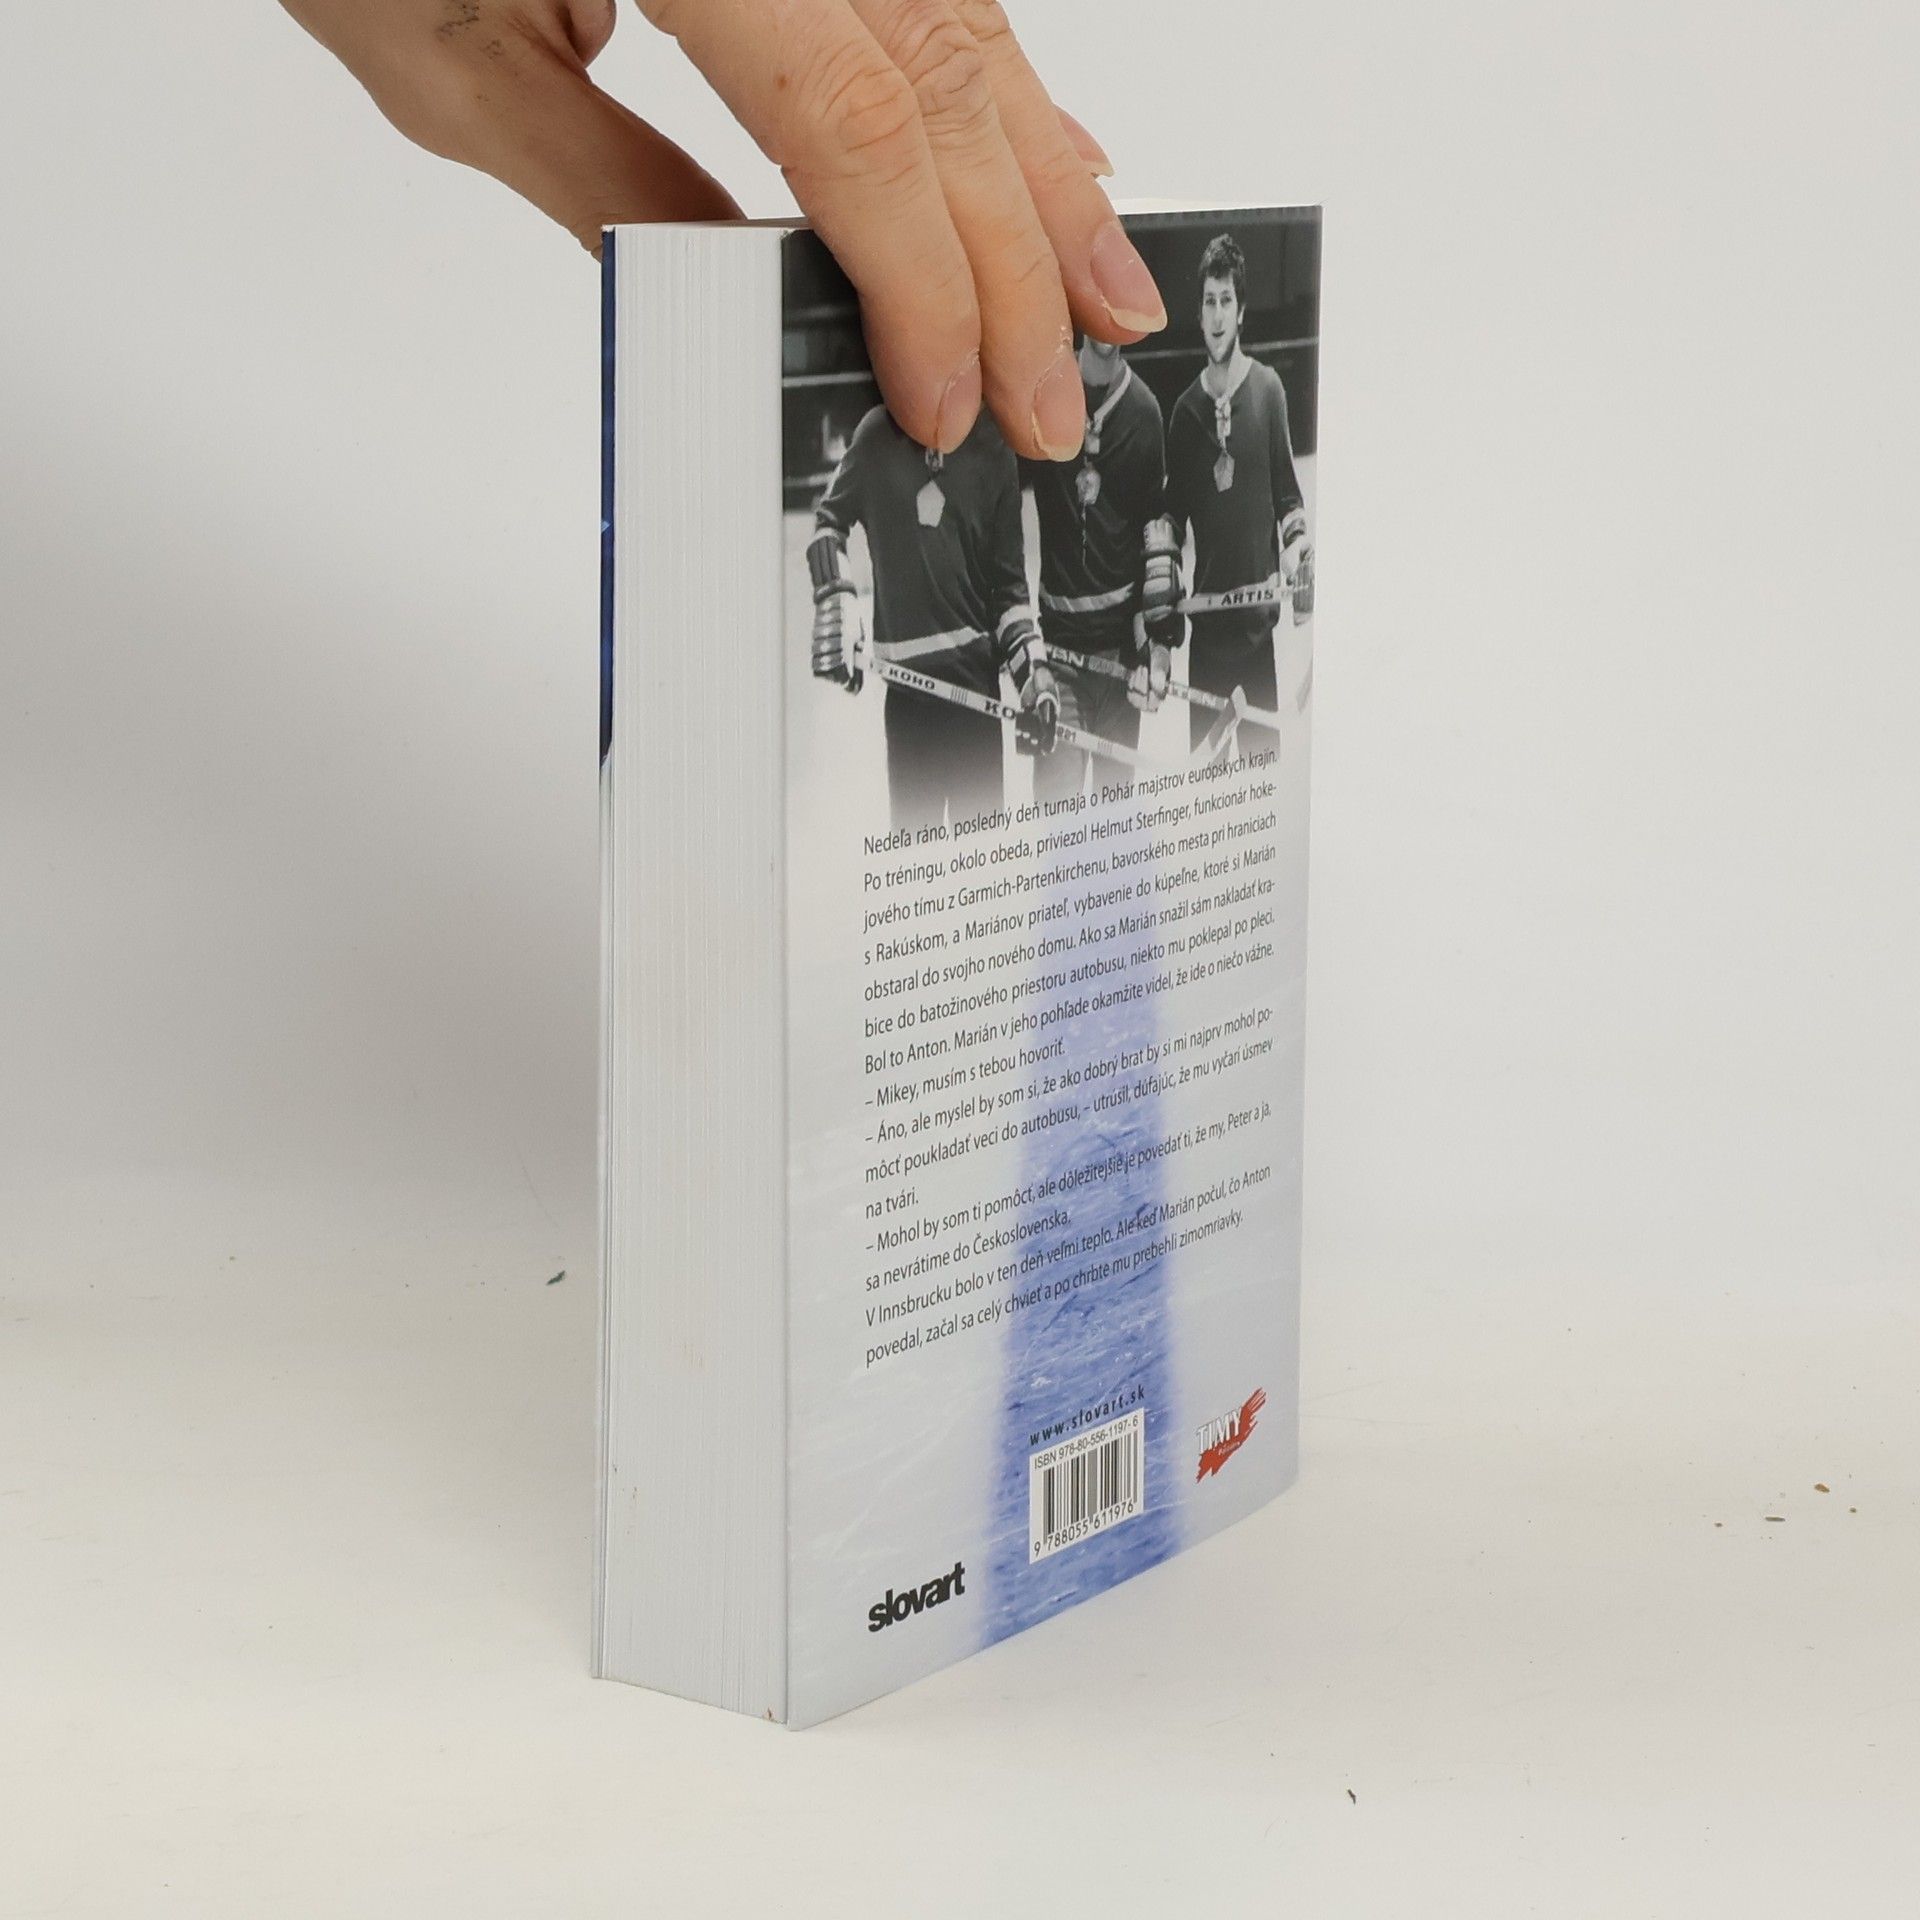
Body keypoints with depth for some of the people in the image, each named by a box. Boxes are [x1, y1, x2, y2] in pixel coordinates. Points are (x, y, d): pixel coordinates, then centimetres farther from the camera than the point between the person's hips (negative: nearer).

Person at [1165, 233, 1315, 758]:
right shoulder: (1185, 408, 8)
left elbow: (1287, 492, 3)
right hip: (1206, 612, 3)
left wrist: (1297, 552, -13)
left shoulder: (1267, 389, -1)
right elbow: (1174, 512, 13)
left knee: (1264, 748, 0)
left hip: (1259, 609, -3)